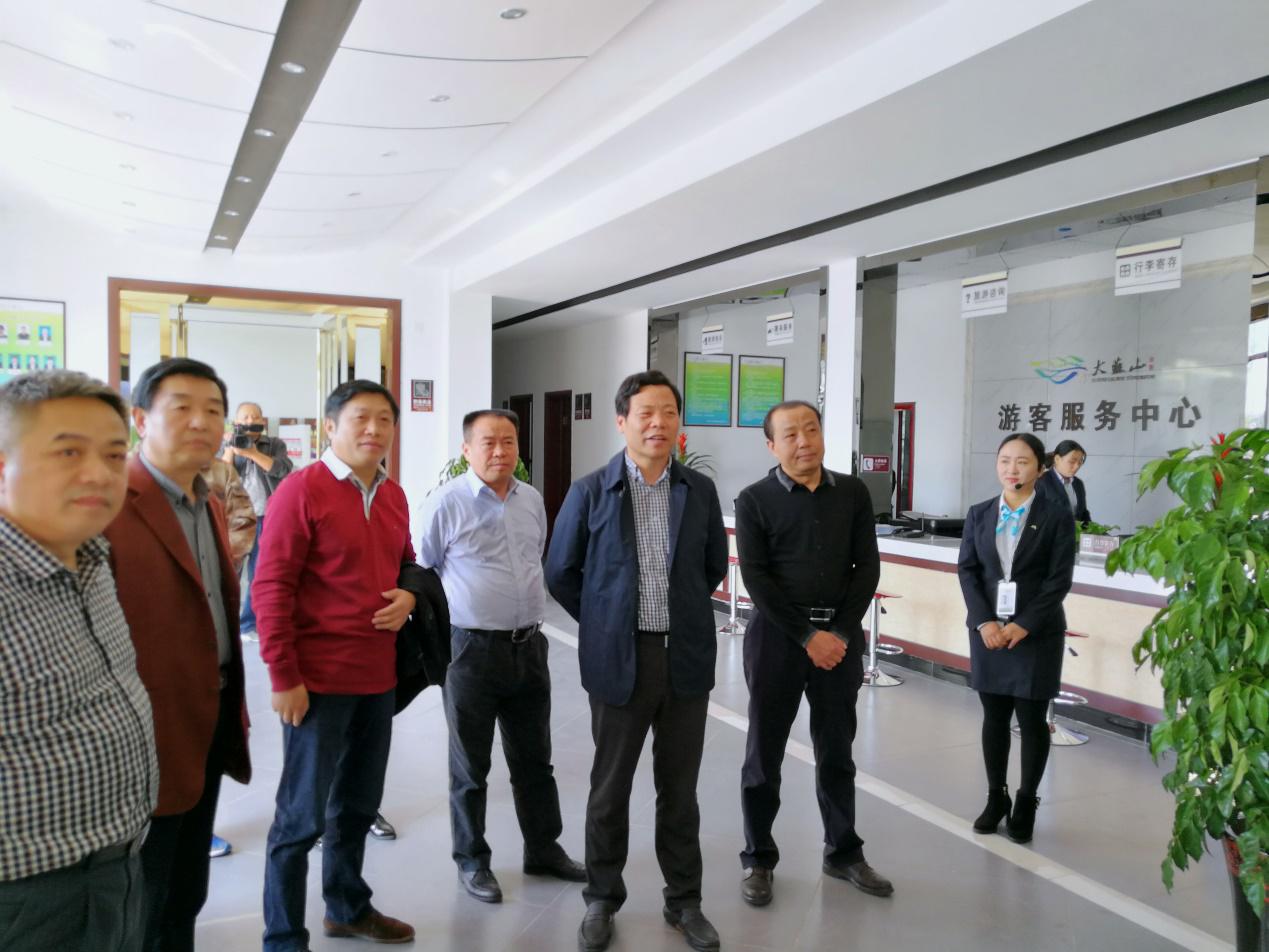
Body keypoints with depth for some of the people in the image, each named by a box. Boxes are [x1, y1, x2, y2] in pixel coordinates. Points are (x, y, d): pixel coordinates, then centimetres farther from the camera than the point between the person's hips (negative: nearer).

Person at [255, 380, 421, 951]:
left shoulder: (394, 496, 8)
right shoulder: (300, 490, -13)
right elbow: (271, 588, -15)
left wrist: (408, 594, -3)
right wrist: (284, 677, -17)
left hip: (379, 677, 7)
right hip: (318, 679, -7)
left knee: (359, 803, 20)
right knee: (303, 814, 4)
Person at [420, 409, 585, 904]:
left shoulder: (532, 499, 5)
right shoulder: (446, 503, -12)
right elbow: (420, 573, -4)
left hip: (528, 646, 5)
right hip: (472, 649, -5)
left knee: (534, 760, 17)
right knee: (470, 766, 11)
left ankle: (543, 849, 34)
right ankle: (472, 862, 28)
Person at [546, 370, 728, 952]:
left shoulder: (700, 490, 2)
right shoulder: (590, 492, -4)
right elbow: (561, 572, 4)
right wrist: (604, 622, 6)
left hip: (686, 658, 2)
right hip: (619, 660, -1)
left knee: (679, 788, 13)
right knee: (610, 788, 11)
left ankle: (684, 901, 30)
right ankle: (601, 901, 30)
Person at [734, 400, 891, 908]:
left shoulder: (853, 492, 5)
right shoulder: (755, 500, -4)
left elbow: (867, 567, 3)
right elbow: (755, 578, -9)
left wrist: (840, 630, -7)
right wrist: (807, 635, -13)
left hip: (841, 635, 3)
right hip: (777, 635, -2)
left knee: (837, 751, 15)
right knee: (765, 753, 7)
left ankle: (843, 852, 31)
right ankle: (758, 859, 22)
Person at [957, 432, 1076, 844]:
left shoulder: (1057, 515, -4)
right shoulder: (978, 514, 6)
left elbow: (1060, 579, -8)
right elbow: (967, 571, 2)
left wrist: (1023, 625, -15)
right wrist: (985, 622, -11)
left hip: (1037, 633, -3)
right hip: (987, 630, 3)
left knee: (1031, 720, 6)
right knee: (994, 717, 10)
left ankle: (1026, 802, 21)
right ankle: (996, 798, 23)